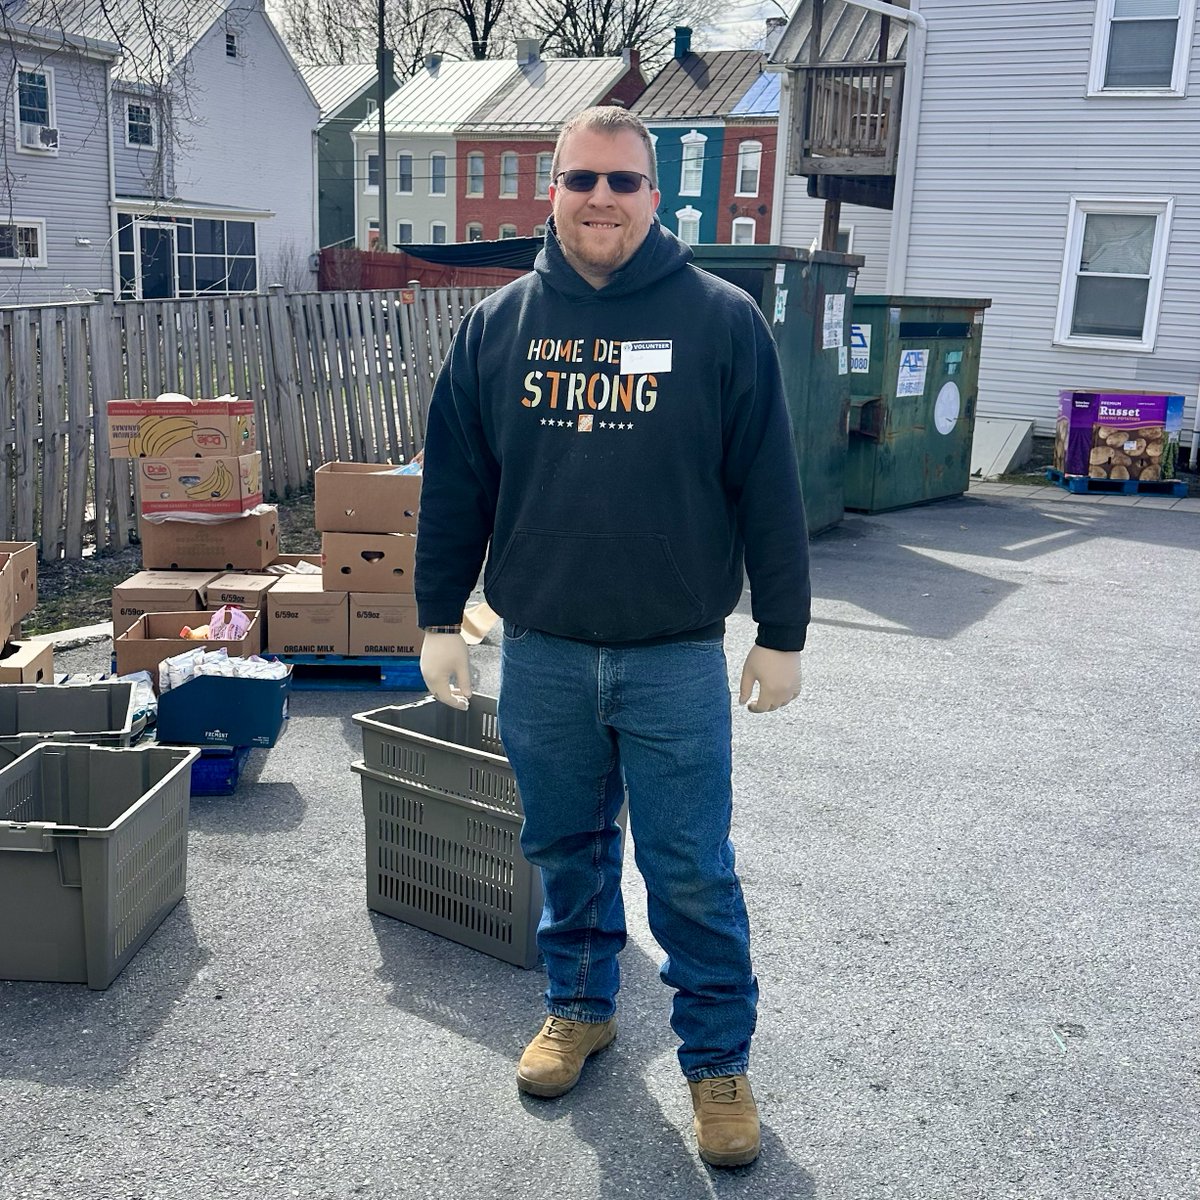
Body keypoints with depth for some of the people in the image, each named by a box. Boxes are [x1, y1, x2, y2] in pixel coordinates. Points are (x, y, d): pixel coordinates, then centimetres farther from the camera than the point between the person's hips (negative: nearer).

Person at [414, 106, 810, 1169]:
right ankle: (581, 1006, 39)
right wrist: (440, 619, 7)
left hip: (677, 658, -2)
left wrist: (782, 634, -1)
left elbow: (768, 490, -2)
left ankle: (718, 1058, 24)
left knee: (691, 872, 5)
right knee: (566, 848, 17)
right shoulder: (498, 324, 4)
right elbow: (455, 483, 8)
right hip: (541, 653, 3)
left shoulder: (723, 321, -4)